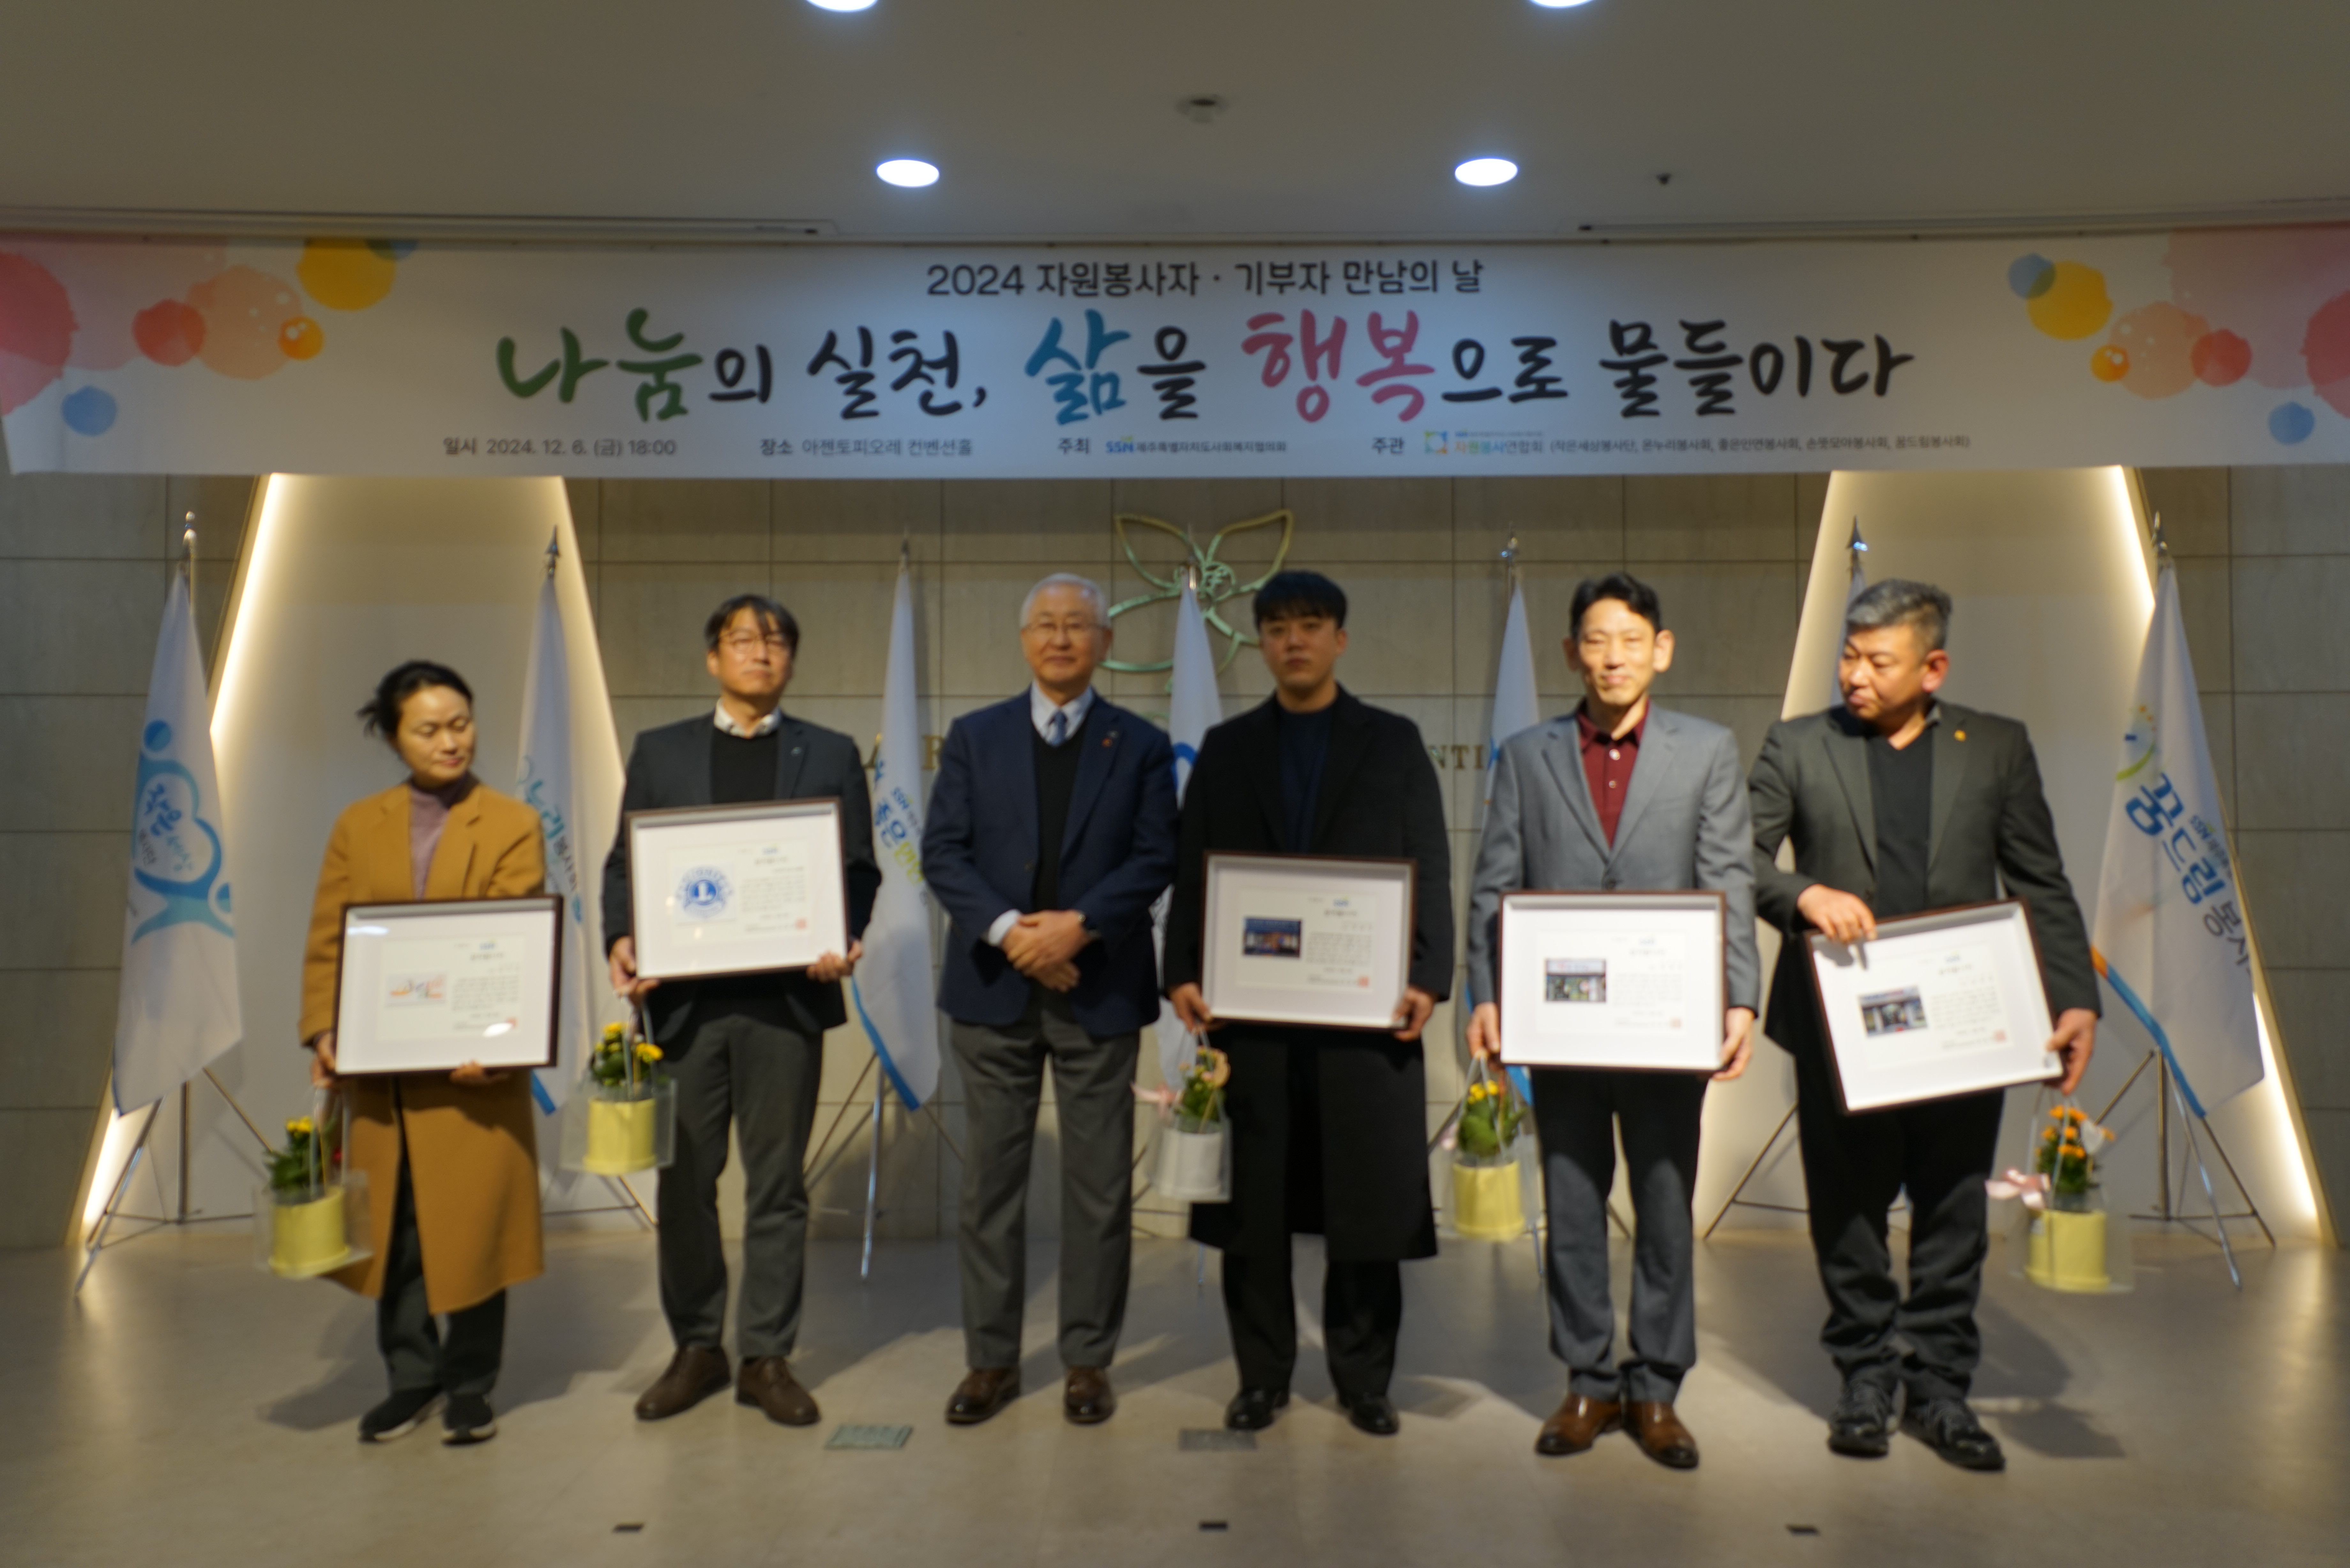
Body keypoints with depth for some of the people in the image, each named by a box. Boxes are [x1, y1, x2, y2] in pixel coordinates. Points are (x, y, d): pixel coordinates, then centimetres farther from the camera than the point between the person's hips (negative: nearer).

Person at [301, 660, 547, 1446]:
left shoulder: (513, 825, -1)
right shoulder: (358, 826, 9)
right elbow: (326, 941, 7)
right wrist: (323, 1032, -7)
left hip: (475, 1063, -3)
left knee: (474, 1224, 3)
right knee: (391, 1225, 10)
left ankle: (470, 1386, 19)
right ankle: (412, 1375, 27)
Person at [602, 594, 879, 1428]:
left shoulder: (831, 755, 8)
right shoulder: (659, 751, 11)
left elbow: (860, 869, 4)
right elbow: (624, 864, 8)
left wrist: (845, 938, -15)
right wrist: (622, 939, -10)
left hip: (787, 996, -1)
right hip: (683, 998, 1)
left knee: (777, 1185, 6)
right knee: (683, 1182, 9)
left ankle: (767, 1357, 18)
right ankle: (697, 1346, 25)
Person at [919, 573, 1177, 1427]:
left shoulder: (1141, 745, 5)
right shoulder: (974, 736, 7)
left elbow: (1155, 857, -3)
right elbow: (943, 852, 0)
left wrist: (1079, 925, -16)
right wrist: (1009, 931, -15)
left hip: (1099, 989, -1)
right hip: (994, 988, 1)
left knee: (1099, 1186, 5)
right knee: (991, 1181, 7)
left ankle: (1088, 1360, 18)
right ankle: (992, 1359, 20)